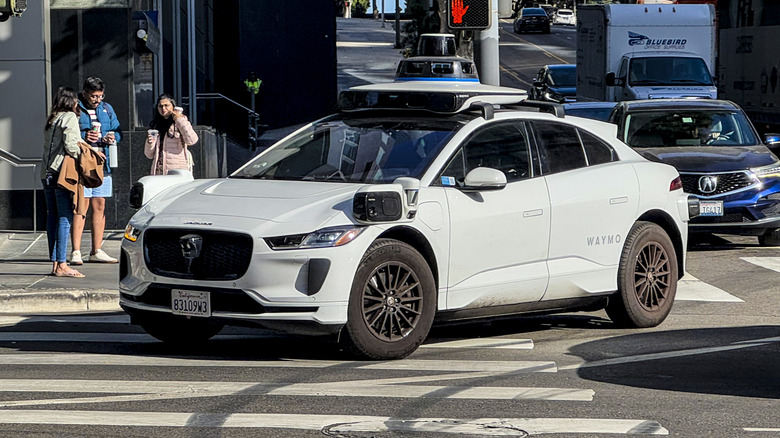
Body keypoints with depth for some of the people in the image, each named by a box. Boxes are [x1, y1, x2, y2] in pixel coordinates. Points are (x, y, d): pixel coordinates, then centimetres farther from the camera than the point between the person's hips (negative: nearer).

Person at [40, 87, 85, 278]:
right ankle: (61, 265, -13)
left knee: (53, 217, 8)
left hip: (47, 173, 8)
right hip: (63, 172, -8)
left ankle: (54, 262, 9)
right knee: (65, 217, -8)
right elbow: (70, 145, -16)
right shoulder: (69, 117, -5)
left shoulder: (51, 119, 18)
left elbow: (52, 145, 14)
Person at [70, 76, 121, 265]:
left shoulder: (107, 109, 15)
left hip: (102, 164, 6)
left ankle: (96, 251, 15)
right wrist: (83, 137, -20)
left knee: (99, 206, 8)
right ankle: (76, 252, -7)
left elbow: (118, 130, 21)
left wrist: (113, 136, -1)